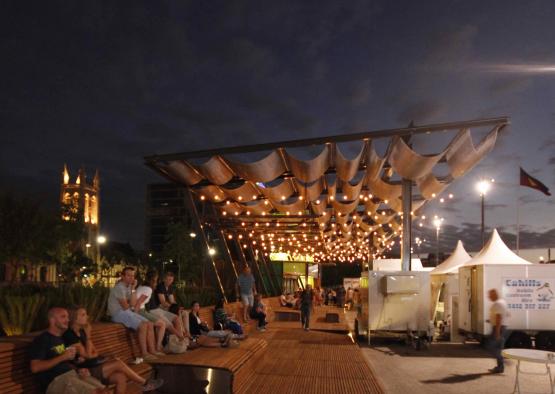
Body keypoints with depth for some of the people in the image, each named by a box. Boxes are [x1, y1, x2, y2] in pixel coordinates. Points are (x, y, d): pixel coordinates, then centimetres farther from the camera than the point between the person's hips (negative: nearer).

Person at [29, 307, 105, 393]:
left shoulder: (61, 338, 21)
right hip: (55, 380, -8)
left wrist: (78, 370, 6)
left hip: (72, 374, 8)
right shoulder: (41, 340, -5)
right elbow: (35, 367, -16)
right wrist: (63, 357, -15)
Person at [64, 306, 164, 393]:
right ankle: (145, 384, -9)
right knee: (118, 363, -21)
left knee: (121, 377, -20)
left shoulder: (81, 332, 14)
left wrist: (85, 358, -8)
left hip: (94, 368, 8)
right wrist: (88, 335, -10)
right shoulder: (70, 335, -12)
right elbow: (88, 355, -15)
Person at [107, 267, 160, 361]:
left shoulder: (129, 287, 10)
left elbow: (133, 304, -2)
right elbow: (125, 306, -16)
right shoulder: (119, 287, -16)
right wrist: (131, 304, 7)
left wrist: (133, 289, -7)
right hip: (118, 313, -9)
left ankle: (152, 350, 0)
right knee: (142, 326, -23)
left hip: (128, 312, 9)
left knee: (150, 324, -2)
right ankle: (144, 353, -15)